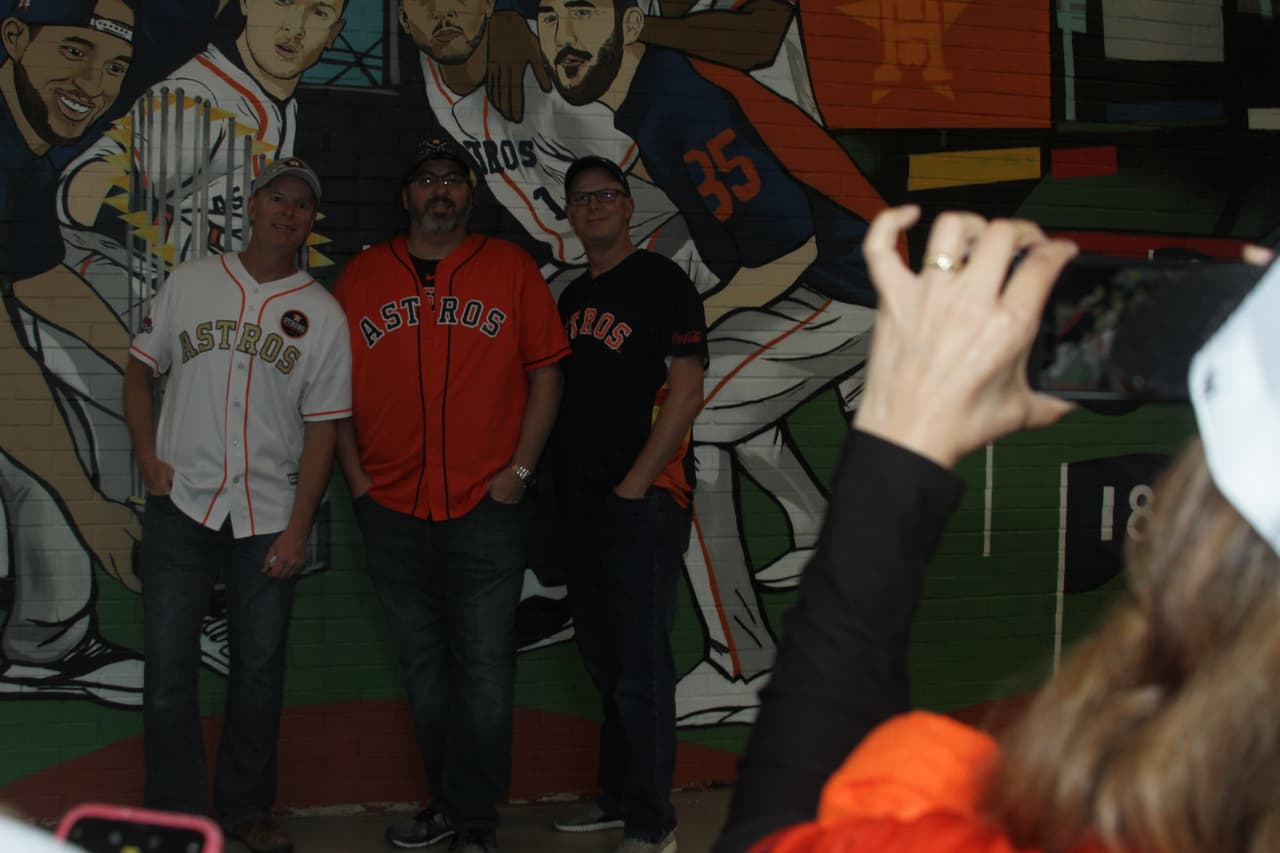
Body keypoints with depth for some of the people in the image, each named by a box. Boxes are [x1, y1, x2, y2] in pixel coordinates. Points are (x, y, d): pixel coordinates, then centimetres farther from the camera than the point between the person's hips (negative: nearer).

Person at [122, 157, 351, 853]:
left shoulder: (323, 315, 3)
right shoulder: (190, 283, 6)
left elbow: (322, 428, 1)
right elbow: (140, 371, 13)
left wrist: (297, 529, -5)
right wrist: (148, 459, -1)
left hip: (267, 516, 0)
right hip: (180, 506, 0)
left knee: (259, 668, 6)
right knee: (168, 664, 2)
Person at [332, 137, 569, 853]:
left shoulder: (511, 267, 4)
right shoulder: (363, 275, 9)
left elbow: (545, 373, 3)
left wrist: (519, 470, -5)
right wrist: (356, 473, 2)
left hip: (486, 506, -3)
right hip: (392, 510, 3)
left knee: (485, 666, -2)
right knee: (424, 666, 12)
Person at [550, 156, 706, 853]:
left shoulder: (659, 281, -5)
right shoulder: (572, 297, 17)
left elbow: (686, 391, -12)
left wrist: (634, 483, -16)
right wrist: (567, 483, 11)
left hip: (644, 499, -8)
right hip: (583, 502, 8)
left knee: (640, 664, -7)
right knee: (602, 656, 16)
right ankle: (618, 796, 29)